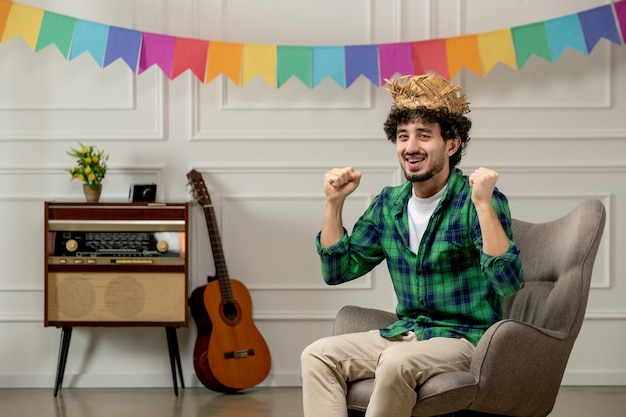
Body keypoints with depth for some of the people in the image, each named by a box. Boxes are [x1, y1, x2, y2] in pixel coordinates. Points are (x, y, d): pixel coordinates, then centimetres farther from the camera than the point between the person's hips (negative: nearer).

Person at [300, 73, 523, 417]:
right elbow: (337, 271, 14)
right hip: (404, 333, 6)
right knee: (317, 355, -15)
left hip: (463, 339, -6)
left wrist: (484, 203, -30)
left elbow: (508, 283, -23)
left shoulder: (477, 201, -11)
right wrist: (334, 203, 4)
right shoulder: (388, 204, 10)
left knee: (397, 361, -35)